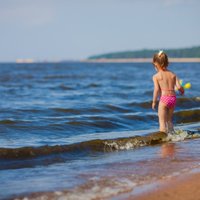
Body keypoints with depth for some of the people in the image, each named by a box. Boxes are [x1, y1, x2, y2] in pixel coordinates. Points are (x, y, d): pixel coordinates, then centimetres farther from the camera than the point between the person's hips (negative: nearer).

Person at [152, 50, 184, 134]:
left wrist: (154, 101, -2)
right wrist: (182, 91, 23)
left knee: (162, 121, 1)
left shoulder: (156, 76, -2)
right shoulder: (172, 74, 9)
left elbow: (156, 89, -11)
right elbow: (179, 87, 1)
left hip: (164, 98, -5)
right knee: (169, 120, 22)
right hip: (173, 98, 5)